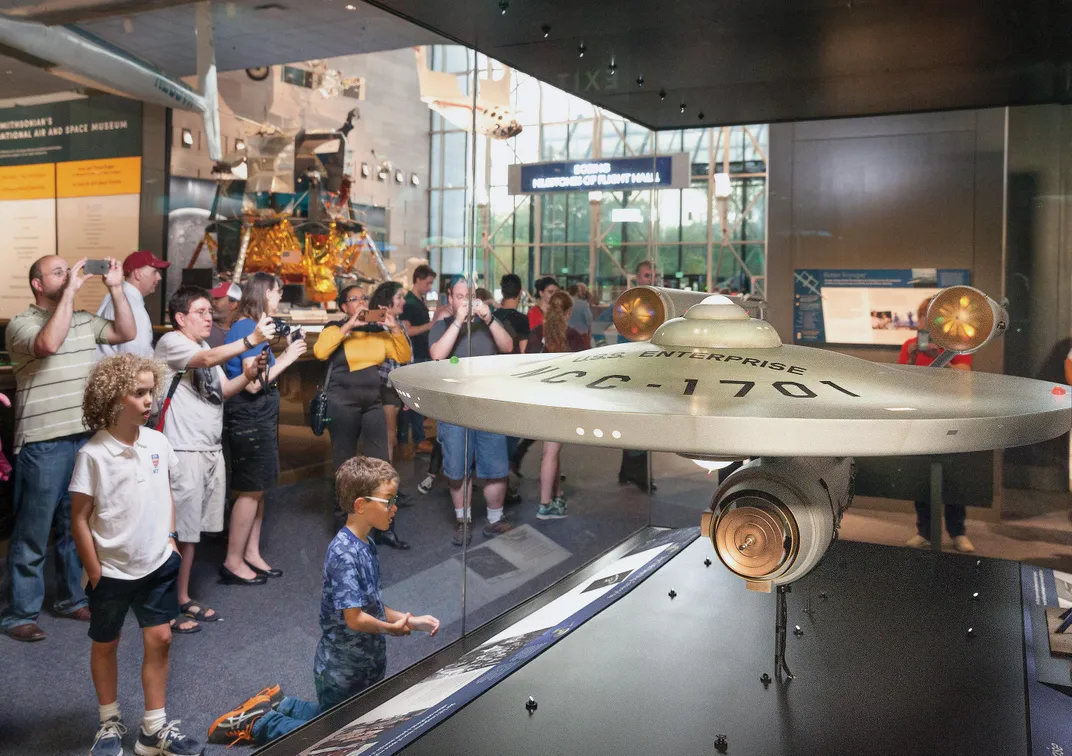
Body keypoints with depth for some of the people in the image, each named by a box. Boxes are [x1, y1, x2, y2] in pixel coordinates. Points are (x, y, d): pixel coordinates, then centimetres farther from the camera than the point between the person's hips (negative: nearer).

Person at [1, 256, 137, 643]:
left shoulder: (84, 320, 12)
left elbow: (126, 333, 7)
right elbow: (49, 343, -26)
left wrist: (115, 287, -1)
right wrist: (70, 290, -22)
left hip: (86, 437, 6)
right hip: (44, 443, -6)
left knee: (75, 525, 16)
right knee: (33, 530, 2)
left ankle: (70, 597, 29)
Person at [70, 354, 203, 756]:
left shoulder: (158, 443, -4)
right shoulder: (93, 454, -17)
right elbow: (79, 518, -11)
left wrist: (170, 539, 5)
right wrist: (94, 572, -10)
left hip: (158, 564, 4)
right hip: (111, 570, -3)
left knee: (159, 639, 7)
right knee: (105, 645, 14)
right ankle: (110, 723, 34)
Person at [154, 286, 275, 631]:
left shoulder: (205, 346, 18)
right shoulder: (171, 342, -9)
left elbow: (223, 389, 14)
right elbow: (208, 359, -28)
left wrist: (248, 375, -4)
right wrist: (252, 339, -36)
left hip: (211, 449, 9)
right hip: (184, 450, -8)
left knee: (192, 529, 14)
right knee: (177, 530, -3)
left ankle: (183, 599, 25)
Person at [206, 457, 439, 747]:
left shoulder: (366, 547, 2)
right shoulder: (345, 555, -28)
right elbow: (354, 618, -29)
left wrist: (411, 620, 1)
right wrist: (391, 628, -14)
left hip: (364, 668, 9)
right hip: (342, 674, -9)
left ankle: (277, 705, 30)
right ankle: (257, 724, 15)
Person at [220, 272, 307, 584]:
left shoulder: (250, 327, 13)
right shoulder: (248, 328, -16)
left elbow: (260, 376, 8)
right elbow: (253, 384, -22)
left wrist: (286, 355, 5)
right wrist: (286, 359, -14)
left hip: (259, 417, 10)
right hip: (250, 417, -10)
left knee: (256, 489, 15)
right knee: (251, 490, -2)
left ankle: (251, 553, 25)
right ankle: (233, 562, 8)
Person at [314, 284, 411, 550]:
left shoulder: (378, 331, 11)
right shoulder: (335, 329, -1)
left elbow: (404, 357, 7)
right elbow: (320, 352, -21)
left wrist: (396, 328, -5)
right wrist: (348, 326, -20)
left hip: (374, 405, 4)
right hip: (343, 405, -4)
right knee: (345, 466, 6)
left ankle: (384, 529, 11)